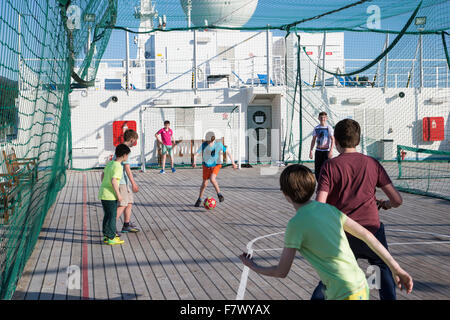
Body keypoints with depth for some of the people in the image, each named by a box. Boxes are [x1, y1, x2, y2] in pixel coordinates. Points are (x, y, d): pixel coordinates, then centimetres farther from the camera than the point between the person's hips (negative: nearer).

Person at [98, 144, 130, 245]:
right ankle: (111, 238, 5)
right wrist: (118, 195, -19)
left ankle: (106, 235, 27)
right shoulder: (118, 167, -18)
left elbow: (103, 175, 19)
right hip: (110, 196, -9)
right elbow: (113, 181, -27)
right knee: (112, 216, 0)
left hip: (103, 193, 9)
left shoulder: (110, 163, 9)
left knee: (107, 215, 18)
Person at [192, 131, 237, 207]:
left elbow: (227, 151, -8)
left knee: (212, 179, -26)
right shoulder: (203, 145, -18)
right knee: (204, 183, 5)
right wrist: (194, 162, -38)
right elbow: (196, 154, -18)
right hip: (206, 166, 2)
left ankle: (219, 194, -5)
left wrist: (233, 163, -7)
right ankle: (199, 199, 25)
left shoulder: (218, 145, -19)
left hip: (216, 165, -2)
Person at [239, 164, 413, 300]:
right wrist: (396, 268, 15)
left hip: (345, 295, -8)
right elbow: (367, 235, 9)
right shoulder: (329, 209, 8)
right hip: (362, 286, 8)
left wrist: (253, 267, 14)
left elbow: (281, 272, -4)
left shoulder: (296, 223, -12)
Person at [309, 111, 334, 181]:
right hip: (318, 151, 4)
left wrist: (331, 150, -20)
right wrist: (311, 151, 9)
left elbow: (332, 139, -10)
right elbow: (313, 140, 15)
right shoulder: (316, 128, 9)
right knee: (317, 170, 4)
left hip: (326, 151, -4)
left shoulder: (328, 128, -4)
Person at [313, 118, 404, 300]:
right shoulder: (372, 164, 4)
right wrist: (386, 204, 25)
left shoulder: (330, 166, -3)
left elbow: (319, 205, -13)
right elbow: (397, 200, 3)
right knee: (385, 268, 27)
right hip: (371, 229, 1)